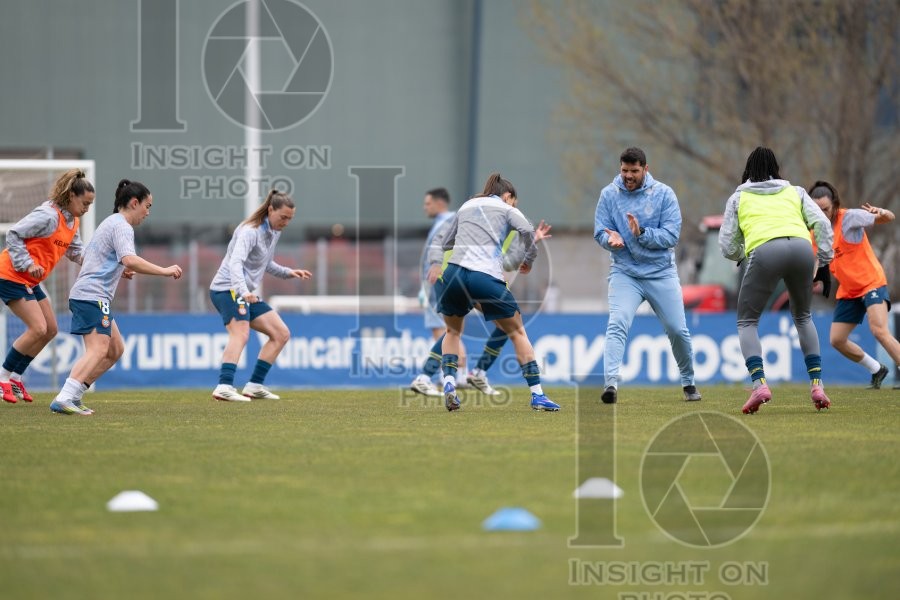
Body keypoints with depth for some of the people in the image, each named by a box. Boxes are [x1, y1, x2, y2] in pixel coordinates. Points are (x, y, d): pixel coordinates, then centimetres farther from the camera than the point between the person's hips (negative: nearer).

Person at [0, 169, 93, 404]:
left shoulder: (72, 221, 9)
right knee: (38, 329, -16)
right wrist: (27, 264, -24)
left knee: (50, 330, 10)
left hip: (29, 280, 10)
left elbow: (77, 252, 13)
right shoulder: (48, 216, -20)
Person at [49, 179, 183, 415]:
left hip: (85, 294, 11)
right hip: (93, 296, -11)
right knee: (98, 350, -19)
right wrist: (164, 271, -23)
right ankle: (64, 399, -32)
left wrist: (120, 270, 24)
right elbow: (130, 260, -27)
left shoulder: (111, 223, 23)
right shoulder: (122, 226, -10)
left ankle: (72, 396, 8)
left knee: (115, 350, 12)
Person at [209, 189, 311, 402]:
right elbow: (235, 263, -34)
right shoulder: (250, 231, -19)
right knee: (240, 334, -30)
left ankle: (255, 385, 9)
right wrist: (243, 291, -50)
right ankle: (225, 387, -44)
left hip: (248, 294, 10)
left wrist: (288, 272, 14)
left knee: (281, 334, 8)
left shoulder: (274, 232, 11)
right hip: (228, 289, -10)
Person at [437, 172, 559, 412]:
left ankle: (449, 383, 8)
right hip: (486, 277, -3)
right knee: (517, 332, 13)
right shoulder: (506, 208, 14)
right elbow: (527, 231, -5)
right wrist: (529, 259, 9)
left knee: (453, 331, 29)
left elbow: (446, 243, 29)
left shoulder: (466, 206, 26)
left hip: (454, 273, 3)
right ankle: (537, 394, 7)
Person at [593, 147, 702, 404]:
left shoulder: (664, 194, -4)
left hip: (661, 273, 0)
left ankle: (688, 382, 26)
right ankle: (611, 384, -31)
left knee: (677, 330, 3)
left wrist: (641, 233, -25)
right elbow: (600, 233, 0)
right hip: (625, 273, 0)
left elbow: (671, 236, -10)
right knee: (617, 325, -21)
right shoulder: (609, 194, 0)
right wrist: (611, 238, -24)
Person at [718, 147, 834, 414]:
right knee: (803, 317, 25)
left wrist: (741, 254, 40)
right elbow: (822, 224, 14)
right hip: (802, 248, 2)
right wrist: (823, 264, 17)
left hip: (764, 251, -2)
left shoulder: (739, 197, 25)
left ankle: (759, 383, -10)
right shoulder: (795, 192, 29)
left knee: (747, 321, 12)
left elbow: (727, 247, 19)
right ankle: (817, 384, 13)